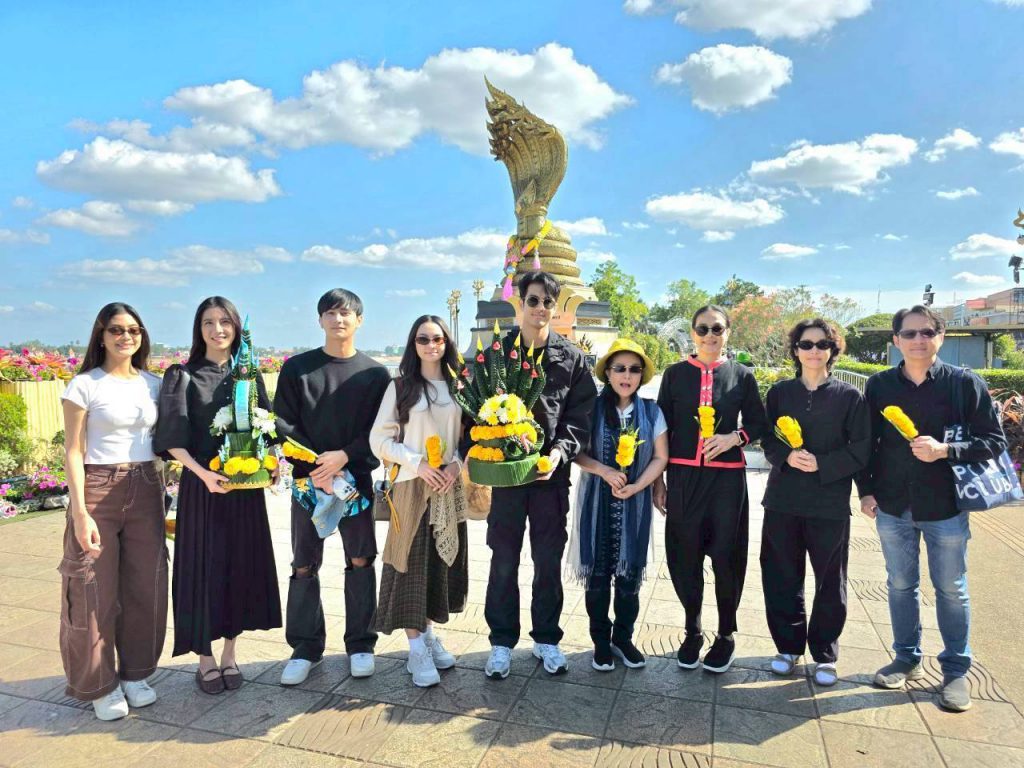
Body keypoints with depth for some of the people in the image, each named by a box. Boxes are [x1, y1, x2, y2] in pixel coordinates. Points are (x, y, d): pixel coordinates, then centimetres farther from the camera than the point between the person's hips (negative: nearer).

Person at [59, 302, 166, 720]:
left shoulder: (153, 384, 8)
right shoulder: (84, 385, -4)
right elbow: (73, 451, -6)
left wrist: (163, 498, 8)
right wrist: (80, 512, -12)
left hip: (146, 489, 4)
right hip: (98, 490, -4)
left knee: (145, 586, 8)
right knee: (95, 591, 4)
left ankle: (134, 674, 26)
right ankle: (99, 686, 21)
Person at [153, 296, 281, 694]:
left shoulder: (248, 374, 8)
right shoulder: (182, 376, -1)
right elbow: (172, 437, -9)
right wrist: (202, 472, -22)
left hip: (245, 485, 3)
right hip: (201, 485, -3)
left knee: (242, 563, 8)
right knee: (204, 564, 3)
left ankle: (231, 651, 23)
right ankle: (205, 657, 19)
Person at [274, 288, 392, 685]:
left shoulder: (376, 374, 3)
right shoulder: (296, 368, 4)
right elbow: (283, 423, 0)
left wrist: (344, 456, -14)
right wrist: (315, 464, -11)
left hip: (357, 478, 0)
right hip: (307, 479, 1)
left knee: (360, 561, 5)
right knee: (304, 566, 6)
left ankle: (360, 644, 21)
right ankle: (306, 647, 22)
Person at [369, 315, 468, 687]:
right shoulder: (400, 387, -1)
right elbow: (380, 439, -4)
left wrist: (457, 463, -8)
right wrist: (417, 464, -14)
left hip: (450, 487, 3)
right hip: (412, 486, -3)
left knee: (442, 562, 9)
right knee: (413, 563, -1)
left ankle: (428, 633, 27)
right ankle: (417, 648, 9)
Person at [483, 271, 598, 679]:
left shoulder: (572, 358, 4)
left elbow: (580, 415, 0)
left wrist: (559, 451, -16)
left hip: (552, 472, 1)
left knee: (548, 561, 10)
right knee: (504, 561, 7)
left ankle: (546, 639, 27)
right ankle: (502, 642, 23)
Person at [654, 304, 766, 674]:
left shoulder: (742, 375, 4)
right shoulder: (676, 374, 4)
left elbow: (758, 423, 10)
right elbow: (662, 426, 6)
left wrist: (735, 436, -12)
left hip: (727, 477, 0)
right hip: (683, 476, 1)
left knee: (726, 556, 4)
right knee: (685, 556, 6)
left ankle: (726, 635, 24)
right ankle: (692, 632, 26)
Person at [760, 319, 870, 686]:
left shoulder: (850, 396, 0)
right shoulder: (780, 392, 6)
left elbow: (860, 450, -2)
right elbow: (767, 440, 8)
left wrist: (821, 464, -15)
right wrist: (787, 456, -13)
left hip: (831, 503, -1)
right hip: (783, 500, 2)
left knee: (830, 582, 8)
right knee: (782, 578, 8)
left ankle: (825, 655, 26)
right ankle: (788, 646, 27)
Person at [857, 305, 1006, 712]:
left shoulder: (966, 384, -6)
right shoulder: (879, 385, 1)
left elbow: (994, 441, -6)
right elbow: (866, 442, 7)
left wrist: (945, 450, -21)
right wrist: (866, 490, 1)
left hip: (945, 507, -2)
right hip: (892, 507, 2)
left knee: (951, 590, 11)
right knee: (900, 585, 14)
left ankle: (956, 670, 28)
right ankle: (907, 659, 32)